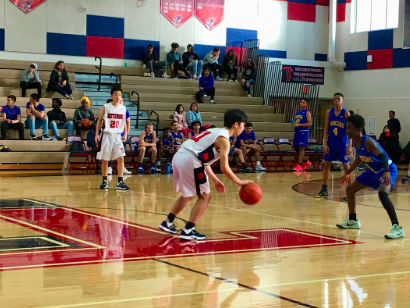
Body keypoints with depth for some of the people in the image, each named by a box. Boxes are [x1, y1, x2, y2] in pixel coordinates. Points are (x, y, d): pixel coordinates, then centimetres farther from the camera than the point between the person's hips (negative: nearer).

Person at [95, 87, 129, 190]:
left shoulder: (123, 108, 6)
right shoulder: (106, 107, -1)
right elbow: (100, 120, 4)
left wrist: (125, 134, 2)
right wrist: (97, 134, -3)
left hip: (118, 136, 2)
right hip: (107, 135, -2)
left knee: (120, 158, -10)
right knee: (104, 159, 5)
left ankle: (120, 182, -10)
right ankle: (104, 181, 19)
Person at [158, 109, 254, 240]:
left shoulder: (215, 132, 25)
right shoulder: (224, 139, -3)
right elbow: (224, 168, -9)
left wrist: (216, 181, 30)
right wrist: (240, 182, 3)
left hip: (178, 157, 9)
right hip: (190, 161, -9)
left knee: (189, 195, 26)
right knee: (205, 196, 3)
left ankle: (167, 222, 31)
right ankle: (188, 231, 0)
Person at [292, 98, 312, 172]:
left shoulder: (307, 113, -6)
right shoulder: (297, 112, 16)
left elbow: (309, 123, -15)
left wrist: (299, 125, -20)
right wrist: (294, 123, 4)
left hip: (303, 132, -8)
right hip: (297, 131, 8)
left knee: (301, 148, -13)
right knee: (296, 148, 10)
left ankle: (299, 165, -16)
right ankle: (306, 162, 25)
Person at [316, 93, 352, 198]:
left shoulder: (346, 113, -6)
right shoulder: (329, 112, 3)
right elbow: (326, 129, 4)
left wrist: (349, 146, -14)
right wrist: (325, 144, -5)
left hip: (342, 142, -4)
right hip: (331, 141, 4)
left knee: (346, 165, -3)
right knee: (326, 164, 6)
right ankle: (324, 190, 15)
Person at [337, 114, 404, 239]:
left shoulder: (367, 142, -28)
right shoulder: (356, 143, -2)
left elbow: (383, 156, -40)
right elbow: (359, 158, 18)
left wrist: (386, 172, -57)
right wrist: (348, 173, 28)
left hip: (388, 170, -10)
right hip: (374, 171, 10)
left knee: (382, 193, -37)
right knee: (350, 189, 16)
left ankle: (397, 228, -35)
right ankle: (353, 221, 33)